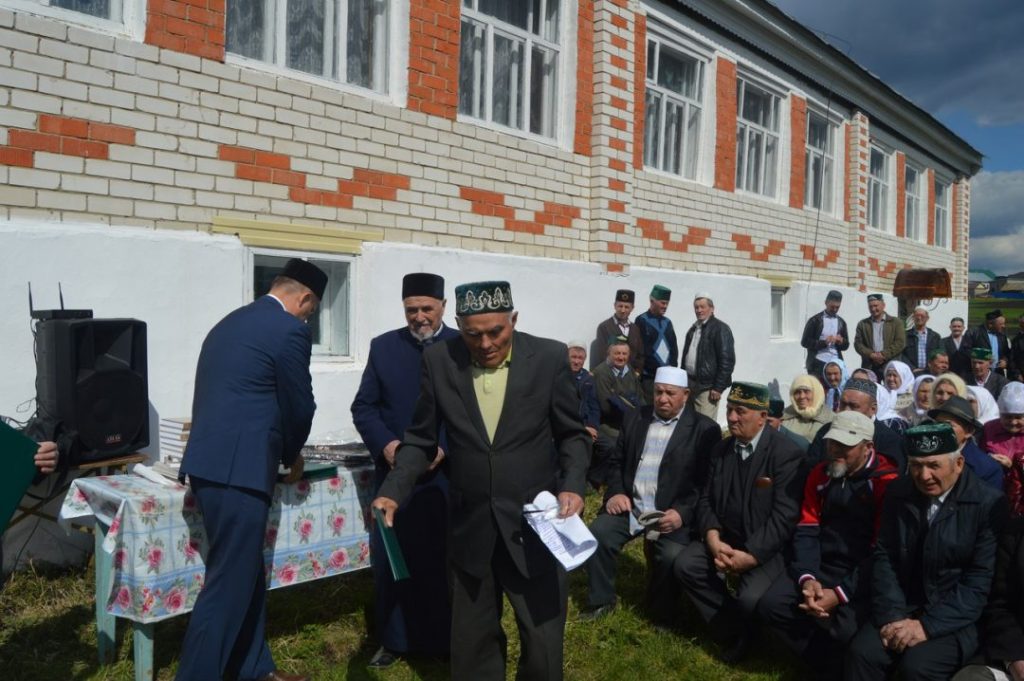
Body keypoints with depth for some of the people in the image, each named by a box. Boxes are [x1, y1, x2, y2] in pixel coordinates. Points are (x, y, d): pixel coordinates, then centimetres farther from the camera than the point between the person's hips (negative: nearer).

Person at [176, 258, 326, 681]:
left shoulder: (231, 322, 18)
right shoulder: (289, 330, -9)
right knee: (228, 582, 0)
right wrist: (292, 455, 17)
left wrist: (280, 452, 29)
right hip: (237, 467, -9)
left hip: (212, 462, 10)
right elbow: (299, 405, -2)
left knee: (246, 573, 19)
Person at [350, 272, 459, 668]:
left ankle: (449, 640, 27)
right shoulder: (383, 346, 6)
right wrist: (385, 444, -13)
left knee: (446, 561, 10)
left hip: (450, 476, -2)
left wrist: (446, 449, -18)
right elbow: (364, 407, 4)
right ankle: (394, 640, 27)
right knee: (393, 561, 10)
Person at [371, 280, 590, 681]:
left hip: (534, 524, -1)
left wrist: (573, 485, -15)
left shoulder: (549, 357, -8)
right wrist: (393, 490, -10)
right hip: (470, 528, 2)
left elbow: (572, 435, 1)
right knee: (472, 642, 17)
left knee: (544, 644, 9)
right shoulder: (438, 361, -4)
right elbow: (421, 439, 3)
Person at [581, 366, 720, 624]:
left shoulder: (705, 429, -1)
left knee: (672, 557, -27)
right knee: (596, 535, -18)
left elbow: (707, 481, -6)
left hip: (671, 513, -4)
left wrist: (683, 513, -19)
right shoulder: (635, 418, 13)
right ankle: (602, 601, 4)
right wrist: (616, 492, -1)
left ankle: (661, 614, 2)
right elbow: (617, 461, 17)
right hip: (630, 505, 4)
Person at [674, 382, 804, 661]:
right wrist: (713, 538, -13)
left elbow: (784, 515, -20)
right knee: (685, 564, -16)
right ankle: (733, 631, 2)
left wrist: (750, 556, -25)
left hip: (766, 549, -6)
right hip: (725, 540, 6)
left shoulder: (786, 453, -14)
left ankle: (748, 631, 10)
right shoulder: (720, 449, 8)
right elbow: (706, 500, 6)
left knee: (750, 599, -29)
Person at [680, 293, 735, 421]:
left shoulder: (720, 329, -8)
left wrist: (718, 387, -17)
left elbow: (727, 360, -14)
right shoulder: (693, 329, 16)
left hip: (707, 387, -7)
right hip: (690, 384, 8)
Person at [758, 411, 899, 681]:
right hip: (821, 566, 5)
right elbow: (807, 530, 5)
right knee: (771, 605, -15)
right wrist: (807, 577, -13)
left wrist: (840, 593, -18)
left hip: (862, 575, -5)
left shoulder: (886, 481, -11)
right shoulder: (821, 473, 7)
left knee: (845, 630, -30)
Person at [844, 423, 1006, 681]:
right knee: (861, 652, -21)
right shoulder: (898, 493, 2)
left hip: (958, 618, -3)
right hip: (904, 609, 3)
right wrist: (892, 616, -11)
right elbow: (884, 557, 3)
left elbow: (979, 581, -13)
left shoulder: (989, 504, -10)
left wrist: (927, 625, -20)